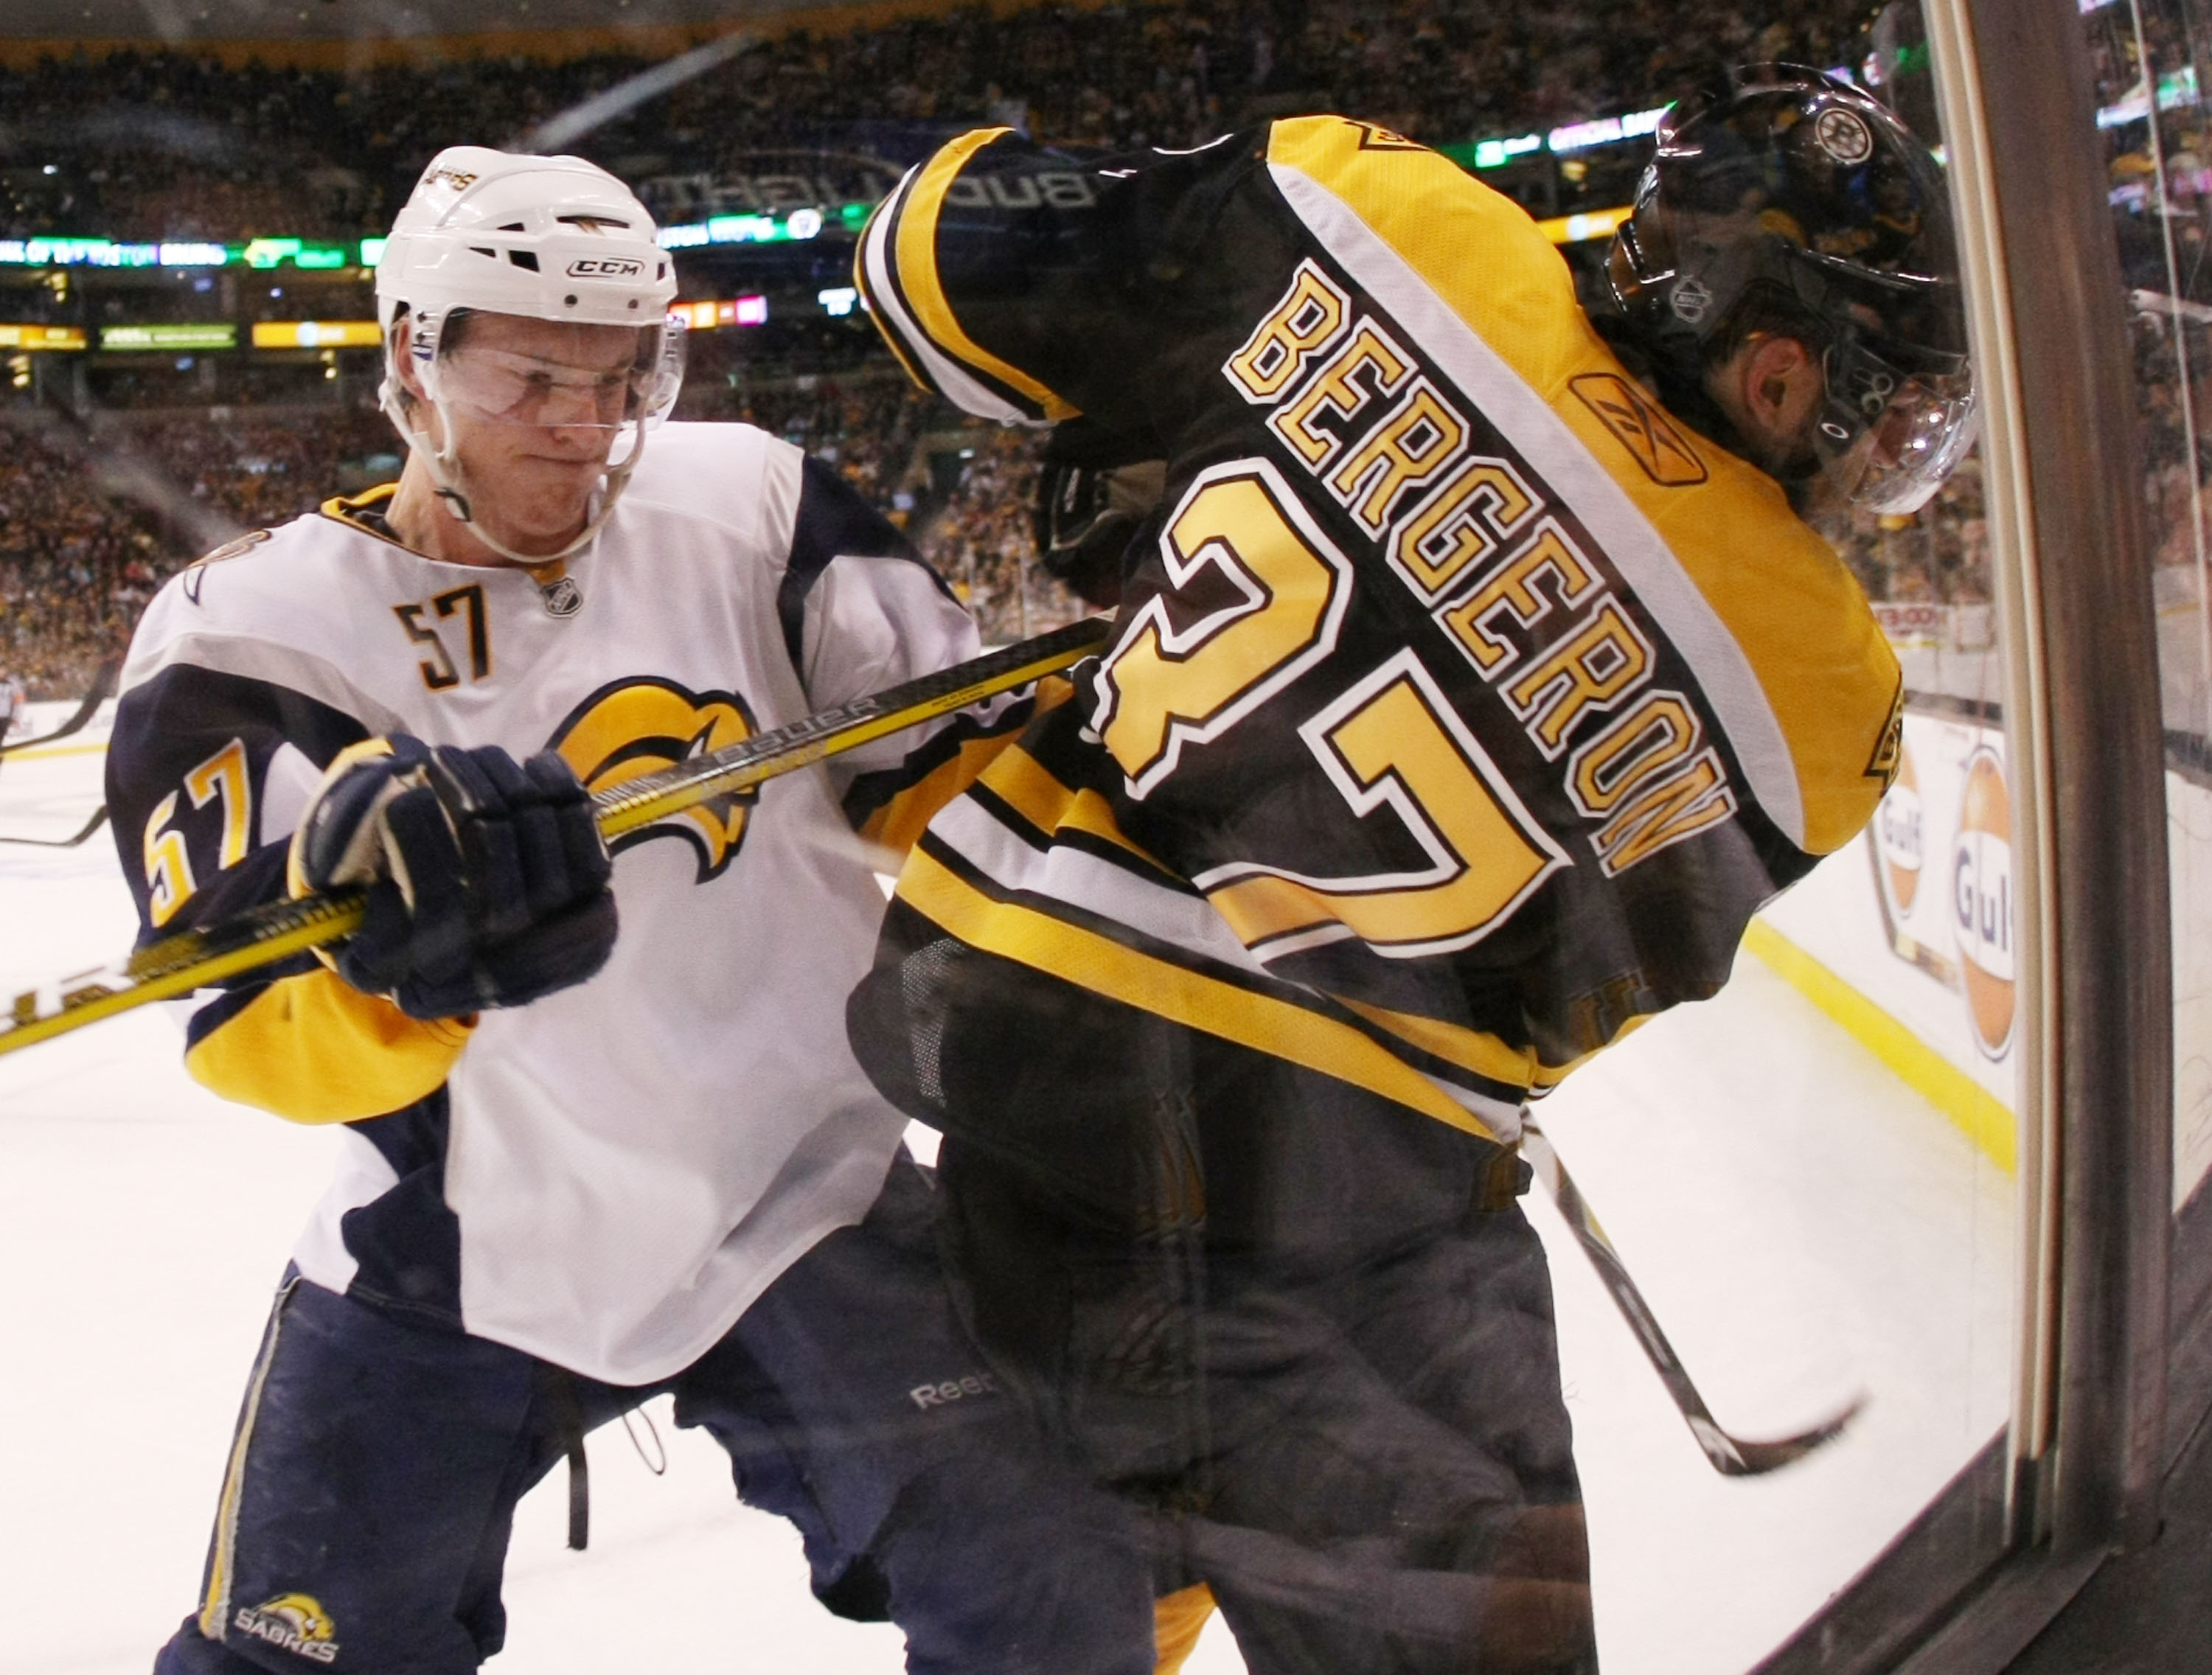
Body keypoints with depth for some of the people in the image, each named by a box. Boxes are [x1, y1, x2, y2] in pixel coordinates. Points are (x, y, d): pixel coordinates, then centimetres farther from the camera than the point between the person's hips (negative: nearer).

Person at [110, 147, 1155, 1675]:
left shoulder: (742, 504, -4)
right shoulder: (252, 632, -11)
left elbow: (935, 745, 2)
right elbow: (257, 1028, -23)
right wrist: (399, 928, -44)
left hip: (802, 1192, 1)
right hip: (456, 1255, 0)